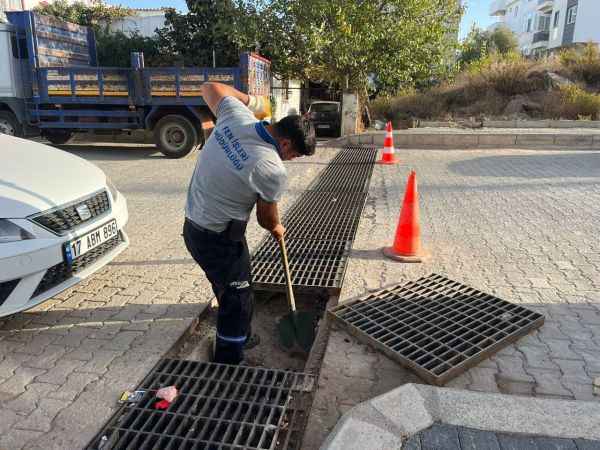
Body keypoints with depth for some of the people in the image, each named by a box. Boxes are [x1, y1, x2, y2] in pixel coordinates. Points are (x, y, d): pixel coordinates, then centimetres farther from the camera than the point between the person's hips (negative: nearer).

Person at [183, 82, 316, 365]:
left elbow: (210, 88, 12)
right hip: (220, 240, -9)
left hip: (192, 225, 9)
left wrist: (246, 98, 21)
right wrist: (277, 229, 15)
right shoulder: (273, 171, -24)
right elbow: (266, 218, -7)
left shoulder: (236, 114, -8)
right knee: (237, 299, 7)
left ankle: (239, 337, 45)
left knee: (228, 288, 25)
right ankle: (228, 364, 20)